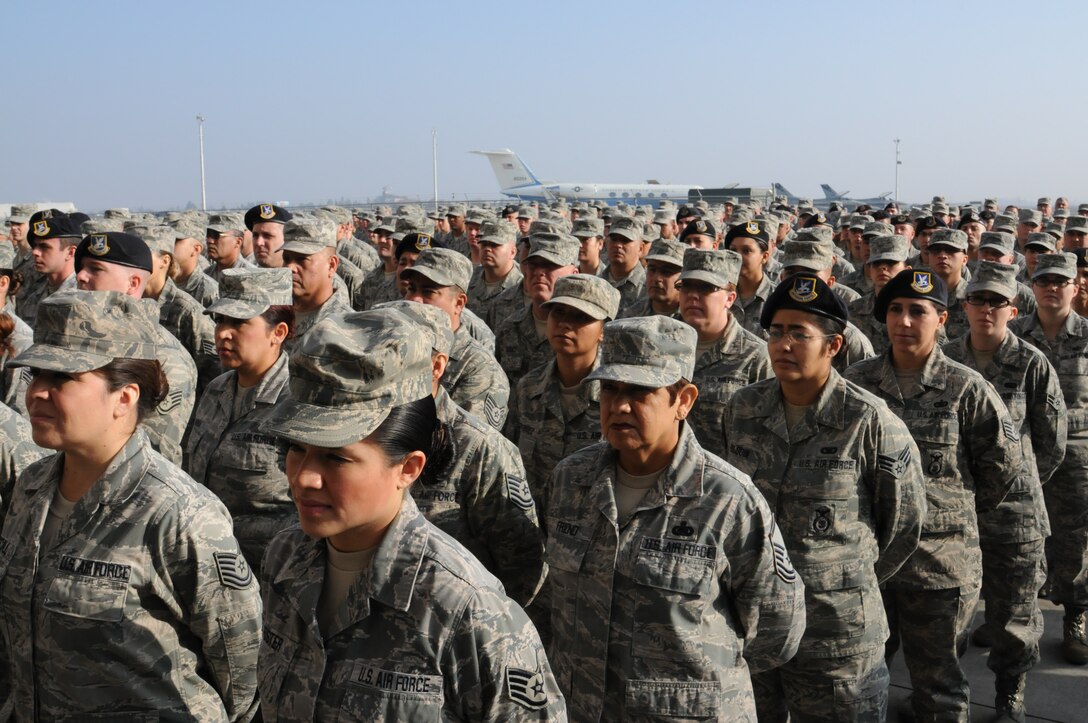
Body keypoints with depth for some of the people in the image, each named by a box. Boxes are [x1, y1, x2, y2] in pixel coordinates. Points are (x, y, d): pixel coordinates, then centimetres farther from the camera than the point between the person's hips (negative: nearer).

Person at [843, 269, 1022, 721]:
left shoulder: (966, 388, -6)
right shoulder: (857, 382, 2)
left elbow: (1003, 463, 3)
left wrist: (964, 509, 10)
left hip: (940, 558, -3)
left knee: (937, 682, 10)